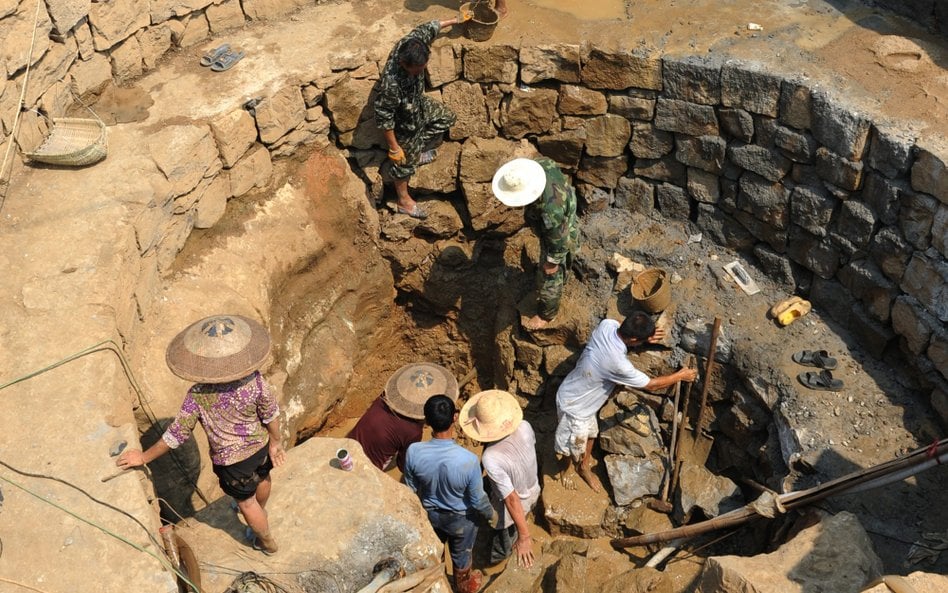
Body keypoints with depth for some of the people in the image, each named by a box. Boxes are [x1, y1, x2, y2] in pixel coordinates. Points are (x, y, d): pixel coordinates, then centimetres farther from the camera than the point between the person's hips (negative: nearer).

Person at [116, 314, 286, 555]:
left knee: (247, 502, 24)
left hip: (232, 460, -3)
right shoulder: (254, 380, -27)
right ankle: (261, 512, 68)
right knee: (262, 479, 35)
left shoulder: (198, 395, -33)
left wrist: (144, 457, -8)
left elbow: (177, 434, -23)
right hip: (260, 446, 4)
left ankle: (267, 541, 49)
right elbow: (271, 415, -13)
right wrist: (275, 441, 6)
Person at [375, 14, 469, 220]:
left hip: (419, 104, 7)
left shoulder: (409, 44, -27)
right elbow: (384, 119, -33)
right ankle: (404, 202, 38)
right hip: (404, 124, -7)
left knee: (447, 118, 26)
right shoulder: (391, 84, -45)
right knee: (405, 162, 14)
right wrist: (394, 148, -23)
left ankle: (417, 152, 42)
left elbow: (426, 29, -4)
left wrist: (454, 20, 10)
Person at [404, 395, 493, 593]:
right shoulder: (468, 460, -39)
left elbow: (411, 489, -12)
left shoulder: (414, 452, -32)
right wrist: (490, 513, 0)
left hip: (430, 513, 2)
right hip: (460, 518, -2)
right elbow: (477, 500, -22)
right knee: (461, 555, 29)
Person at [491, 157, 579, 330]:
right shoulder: (543, 163, -28)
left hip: (558, 239, -7)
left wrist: (553, 261, -13)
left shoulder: (551, 210, -48)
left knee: (549, 278, 19)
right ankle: (560, 279, 68)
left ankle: (546, 314, 46)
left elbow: (559, 239, -30)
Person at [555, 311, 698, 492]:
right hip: (573, 404, -8)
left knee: (590, 433, 29)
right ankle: (564, 469, 49)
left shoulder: (607, 324, -22)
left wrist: (646, 338, -10)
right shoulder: (618, 363, -41)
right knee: (573, 445, 20)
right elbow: (651, 385, -23)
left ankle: (584, 467, 53)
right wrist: (680, 376, -8)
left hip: (583, 397, 8)